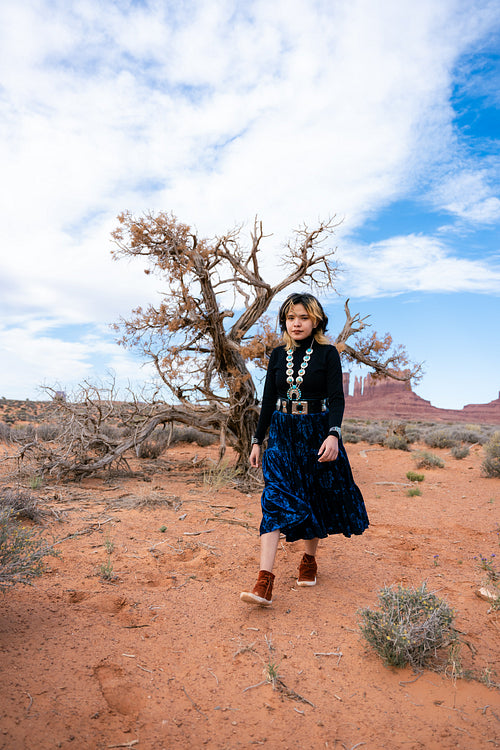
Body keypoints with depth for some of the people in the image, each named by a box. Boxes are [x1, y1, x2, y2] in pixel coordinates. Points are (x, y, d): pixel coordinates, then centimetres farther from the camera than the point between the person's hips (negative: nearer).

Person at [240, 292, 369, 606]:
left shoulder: (327, 354, -4)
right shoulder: (278, 355, 6)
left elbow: (336, 397, -12)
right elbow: (268, 400, 9)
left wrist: (333, 434, -28)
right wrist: (258, 440, 8)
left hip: (317, 433, -2)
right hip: (282, 433, 2)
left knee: (315, 498, 11)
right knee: (275, 500, -8)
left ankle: (309, 559, 35)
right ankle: (265, 583, -10)